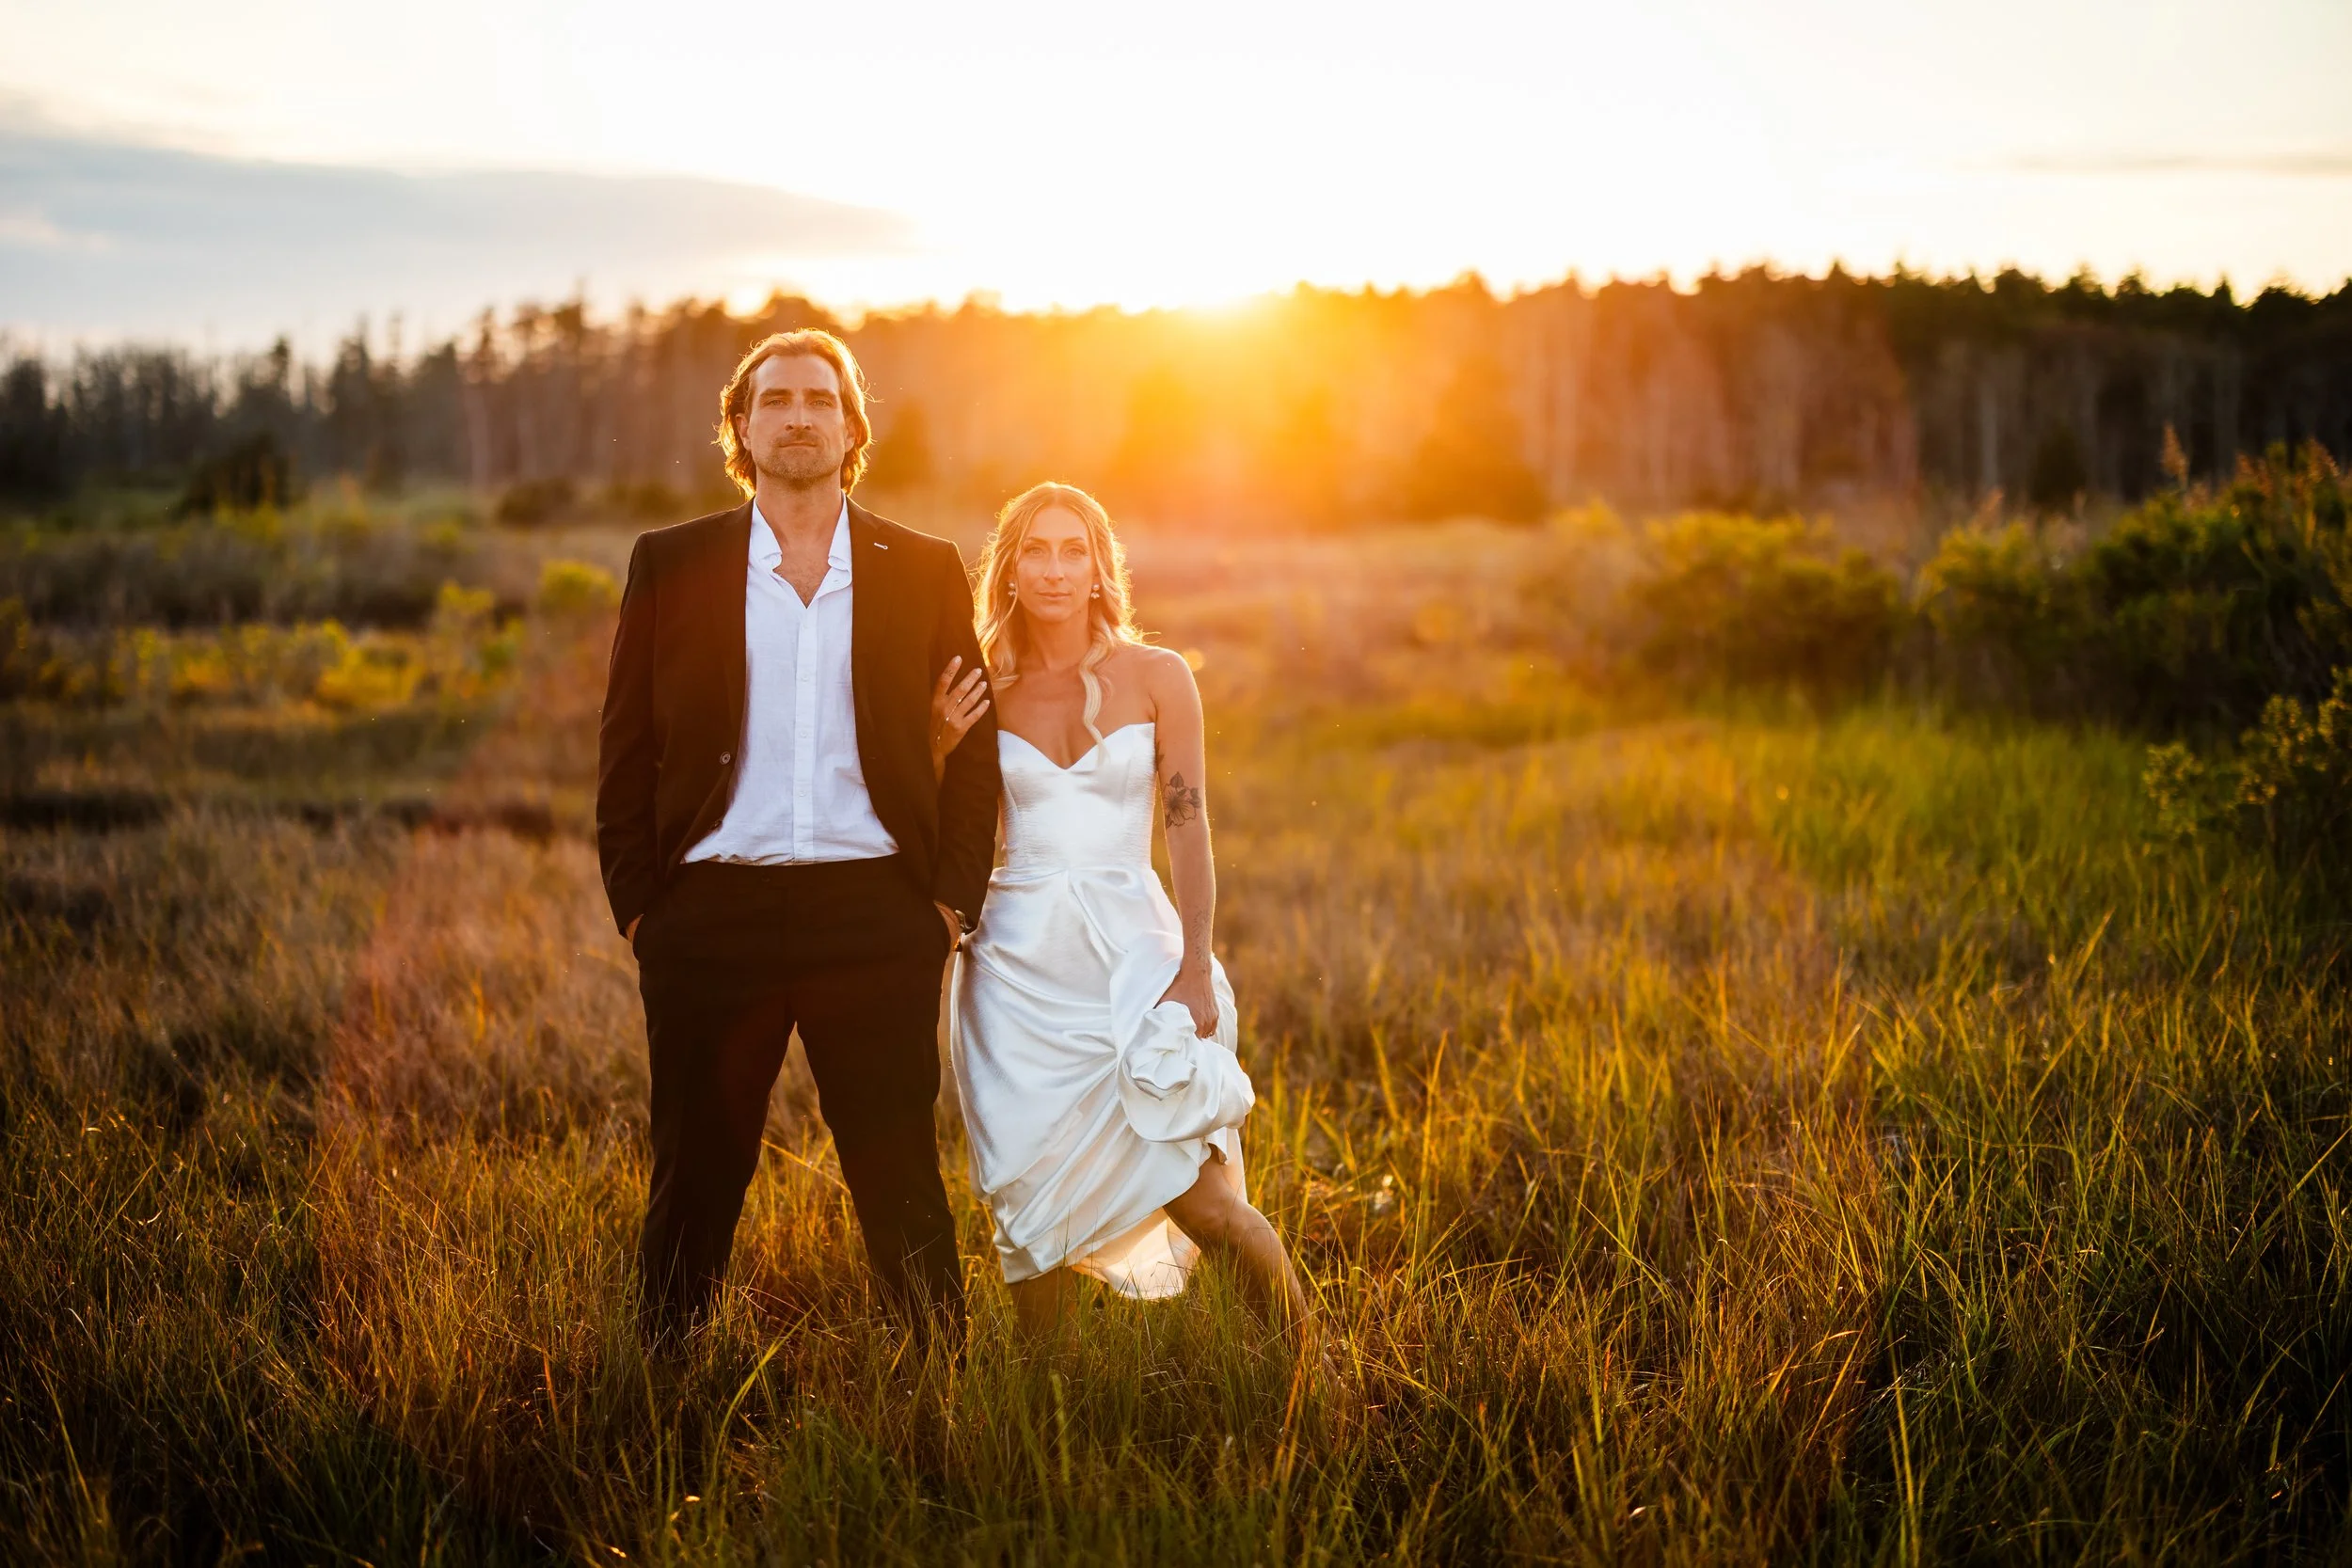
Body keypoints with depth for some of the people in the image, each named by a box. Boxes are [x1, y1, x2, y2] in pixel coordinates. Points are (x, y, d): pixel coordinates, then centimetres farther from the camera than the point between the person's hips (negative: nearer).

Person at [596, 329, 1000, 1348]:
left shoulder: (925, 571, 8)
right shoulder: (670, 565, 6)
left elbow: (975, 750, 9)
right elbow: (626, 753, 7)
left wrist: (952, 900, 2)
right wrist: (638, 907, 0)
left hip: (876, 918, 0)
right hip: (711, 911, 0)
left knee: (901, 1180, 5)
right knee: (694, 1178, 7)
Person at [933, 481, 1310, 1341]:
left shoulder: (1157, 677, 2)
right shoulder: (978, 691, 6)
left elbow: (1189, 830, -2)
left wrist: (1195, 969, -10)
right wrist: (936, 749, -9)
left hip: (1132, 951, -2)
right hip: (1018, 964, 2)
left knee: (1196, 1197, -9)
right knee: (1031, 1202, 3)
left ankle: (1303, 1343, 12)